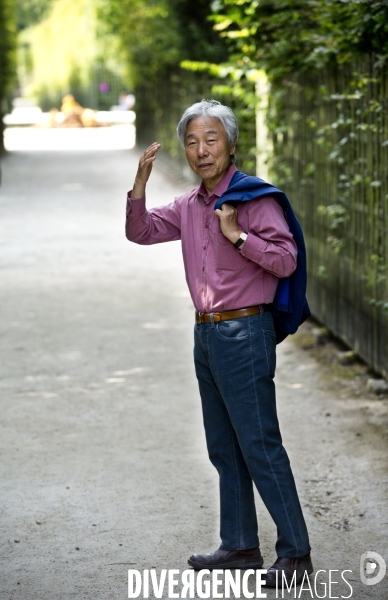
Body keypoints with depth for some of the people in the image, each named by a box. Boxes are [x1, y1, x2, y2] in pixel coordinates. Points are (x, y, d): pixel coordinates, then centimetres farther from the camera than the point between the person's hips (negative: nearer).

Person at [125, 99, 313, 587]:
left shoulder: (253, 198, -11)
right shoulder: (189, 206, 12)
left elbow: (286, 260, -17)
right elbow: (141, 232, 13)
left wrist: (237, 235, -24)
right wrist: (140, 181, -1)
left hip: (244, 333, -8)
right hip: (206, 334, 8)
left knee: (260, 446, -7)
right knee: (224, 448, 13)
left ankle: (295, 553, -1)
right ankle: (240, 546, 22)